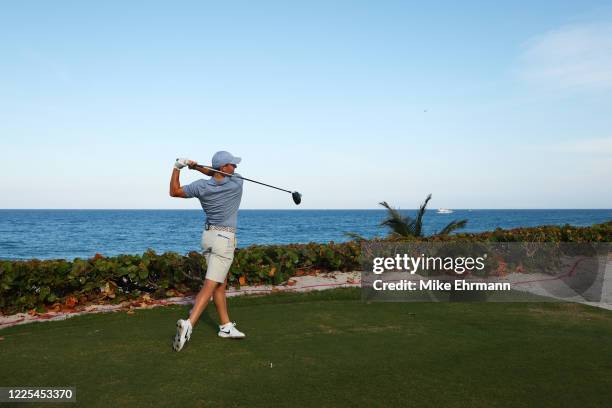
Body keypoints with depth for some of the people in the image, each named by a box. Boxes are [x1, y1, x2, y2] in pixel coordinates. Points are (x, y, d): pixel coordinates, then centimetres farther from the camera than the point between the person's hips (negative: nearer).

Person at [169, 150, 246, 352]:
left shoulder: (201, 186, -5)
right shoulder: (237, 182, -10)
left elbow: (174, 191, 8)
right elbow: (218, 175, 7)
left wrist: (177, 168, 11)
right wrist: (196, 166, -4)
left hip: (208, 235, 6)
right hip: (224, 239, -5)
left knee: (221, 283, 15)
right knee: (210, 286, -9)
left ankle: (226, 326, 22)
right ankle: (188, 324, -22)